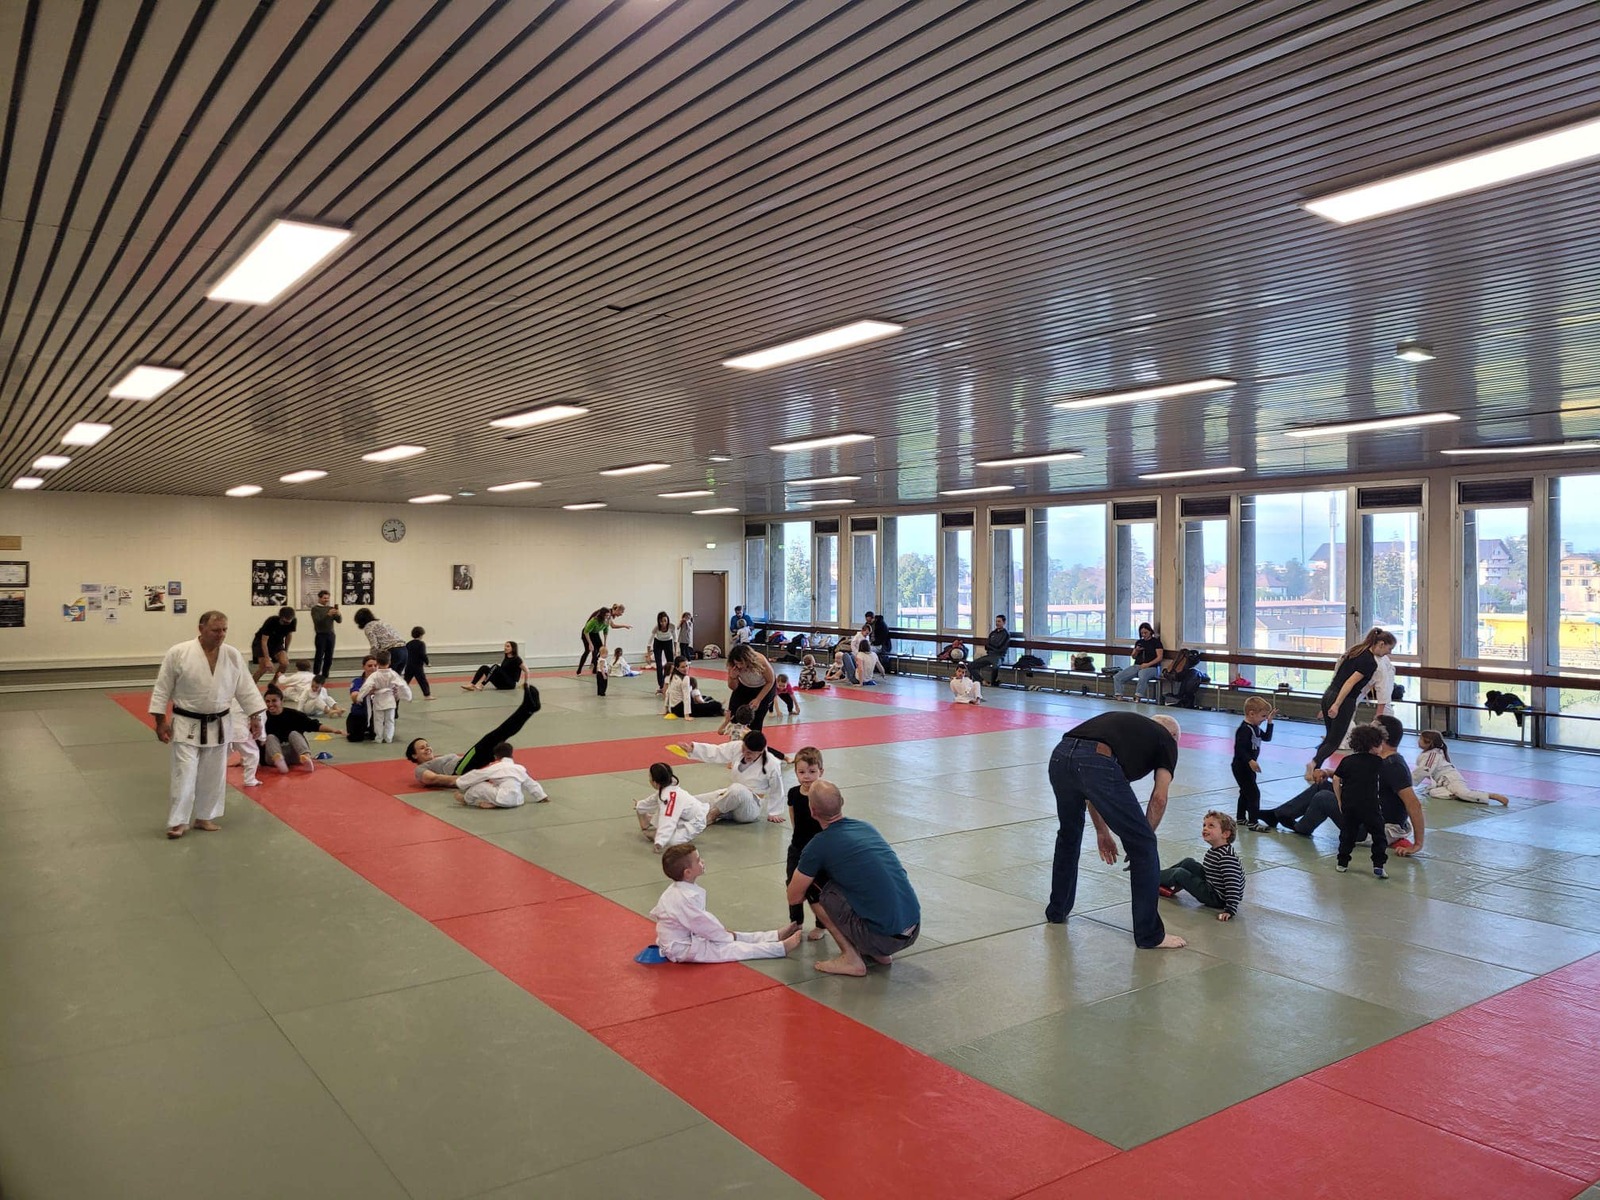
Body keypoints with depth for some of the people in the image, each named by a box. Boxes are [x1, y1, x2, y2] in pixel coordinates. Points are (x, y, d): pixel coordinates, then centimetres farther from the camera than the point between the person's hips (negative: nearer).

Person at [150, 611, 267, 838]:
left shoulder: (233, 656, -4)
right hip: (187, 725, -4)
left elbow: (246, 689, 3)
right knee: (184, 774, -4)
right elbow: (162, 689, -7)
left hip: (218, 726, 4)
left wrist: (255, 717, -1)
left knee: (214, 774, 11)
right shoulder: (178, 653, -13)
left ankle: (205, 817, 26)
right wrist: (160, 722, -7)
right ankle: (178, 821, 8)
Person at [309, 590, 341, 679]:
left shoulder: (331, 608, 11)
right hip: (320, 635, -4)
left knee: (329, 656, 6)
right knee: (319, 656, -6)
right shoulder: (315, 608, -1)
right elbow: (317, 621, -16)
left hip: (331, 635, 4)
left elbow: (339, 620, 4)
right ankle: (316, 675, -3)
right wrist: (328, 615, -28)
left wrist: (338, 614, -17)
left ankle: (325, 676, 14)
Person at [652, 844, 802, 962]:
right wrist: (727, 936, -7)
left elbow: (702, 918, 11)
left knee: (732, 937, 8)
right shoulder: (684, 898, -29)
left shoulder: (681, 890, 1)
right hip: (682, 949, -10)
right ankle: (782, 947, -12)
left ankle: (777, 935, 13)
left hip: (692, 936, 10)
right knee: (733, 949, -11)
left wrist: (722, 932, 6)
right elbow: (703, 924, -21)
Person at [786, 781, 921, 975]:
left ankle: (851, 959, 4)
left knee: (813, 888, 6)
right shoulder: (866, 827, 13)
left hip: (884, 937, -7)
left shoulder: (818, 846, -6)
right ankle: (880, 953, 20)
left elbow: (794, 898, 6)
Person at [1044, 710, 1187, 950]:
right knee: (1143, 846, 12)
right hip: (1097, 764, -6)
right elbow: (1159, 798, 14)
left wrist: (1102, 832, 41)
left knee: (1068, 835, 33)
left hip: (1060, 756, 6)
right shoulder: (1167, 740, 26)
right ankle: (1149, 935, 20)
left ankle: (1057, 910, 46)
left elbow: (1089, 786, 37)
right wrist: (1142, 838, 25)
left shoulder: (1125, 723, 40)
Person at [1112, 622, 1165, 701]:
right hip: (1136, 665, 6)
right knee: (1117, 677, -16)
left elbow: (1159, 657, -4)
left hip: (1151, 667, -6)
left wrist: (1148, 664, -16)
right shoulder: (1139, 642, 20)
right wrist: (1137, 651, 2)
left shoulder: (1156, 642, 4)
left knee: (1143, 677, -43)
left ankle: (1137, 698, -42)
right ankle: (1119, 697, -23)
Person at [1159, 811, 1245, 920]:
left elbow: (1232, 884, -32)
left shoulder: (1227, 856, -26)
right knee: (1188, 863, 11)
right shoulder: (1212, 851, 5)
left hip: (1218, 899, -9)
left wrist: (1230, 910, -36)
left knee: (1180, 874, -8)